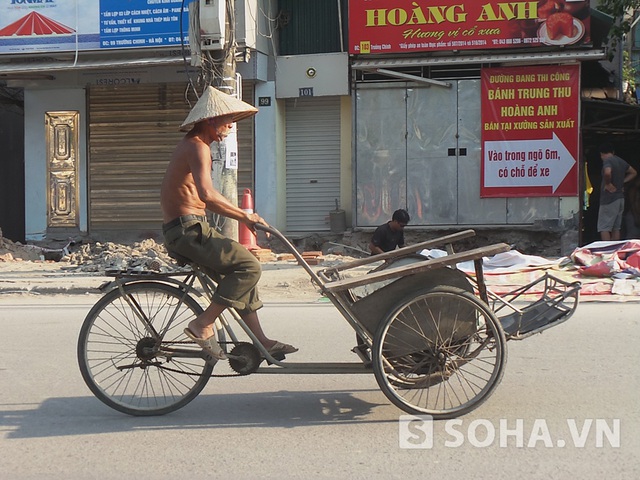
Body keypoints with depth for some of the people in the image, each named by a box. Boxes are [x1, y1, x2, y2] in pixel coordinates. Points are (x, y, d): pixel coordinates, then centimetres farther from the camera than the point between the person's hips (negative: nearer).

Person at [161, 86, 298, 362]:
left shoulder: (190, 146, 20)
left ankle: (261, 341, 16)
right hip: (188, 230, -11)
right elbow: (207, 194, -30)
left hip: (184, 230, 11)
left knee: (240, 273, 14)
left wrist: (244, 218, 13)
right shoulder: (198, 147, -13)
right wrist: (245, 215, -22)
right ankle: (203, 325, -11)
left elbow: (204, 200, 21)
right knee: (249, 266, -15)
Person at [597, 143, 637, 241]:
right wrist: (622, 182, 16)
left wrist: (608, 184, -17)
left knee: (604, 228, -6)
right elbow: (633, 172, 26)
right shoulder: (621, 161, 13)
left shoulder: (607, 161, -12)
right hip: (620, 197, 8)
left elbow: (607, 173, -33)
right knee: (616, 228, 13)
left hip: (609, 198, -8)